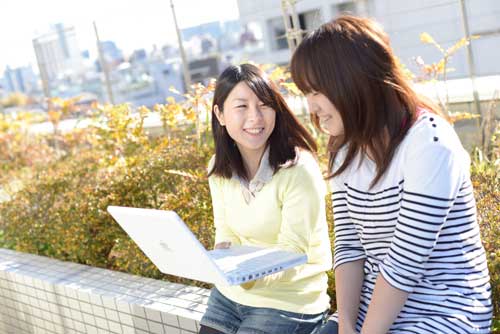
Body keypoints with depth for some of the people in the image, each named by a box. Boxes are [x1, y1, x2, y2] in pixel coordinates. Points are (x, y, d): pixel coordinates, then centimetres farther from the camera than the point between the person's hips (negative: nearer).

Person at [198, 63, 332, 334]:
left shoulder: (299, 170, -20)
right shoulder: (219, 169, -1)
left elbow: (290, 254, -20)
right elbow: (226, 234, 3)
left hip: (288, 304, -5)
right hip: (229, 295, 6)